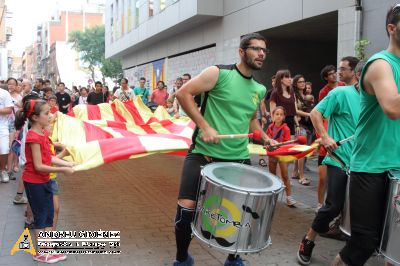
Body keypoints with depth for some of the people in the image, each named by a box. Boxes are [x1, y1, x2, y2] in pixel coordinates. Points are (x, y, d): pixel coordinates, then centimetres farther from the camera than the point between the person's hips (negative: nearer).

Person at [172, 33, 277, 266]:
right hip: (204, 153, -5)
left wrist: (265, 138, 10)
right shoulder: (219, 73, -8)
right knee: (186, 207, -9)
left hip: (239, 159, 5)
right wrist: (204, 126, -18)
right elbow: (183, 93, -12)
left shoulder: (260, 90, 11)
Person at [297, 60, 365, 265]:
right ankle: (307, 242, 12)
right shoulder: (341, 93, -7)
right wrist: (325, 137, -18)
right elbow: (315, 113, -9)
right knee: (334, 206, -8)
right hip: (340, 160, -6)